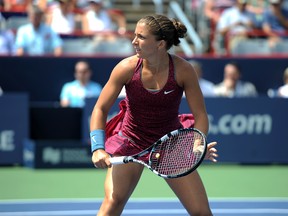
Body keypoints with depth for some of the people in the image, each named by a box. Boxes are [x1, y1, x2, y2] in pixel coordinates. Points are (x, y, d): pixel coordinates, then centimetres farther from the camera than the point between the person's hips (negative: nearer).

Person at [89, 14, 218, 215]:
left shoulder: (183, 70, -19)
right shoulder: (127, 68, -19)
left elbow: (200, 115, -12)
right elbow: (100, 109, -13)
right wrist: (98, 148, -26)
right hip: (130, 142, 0)